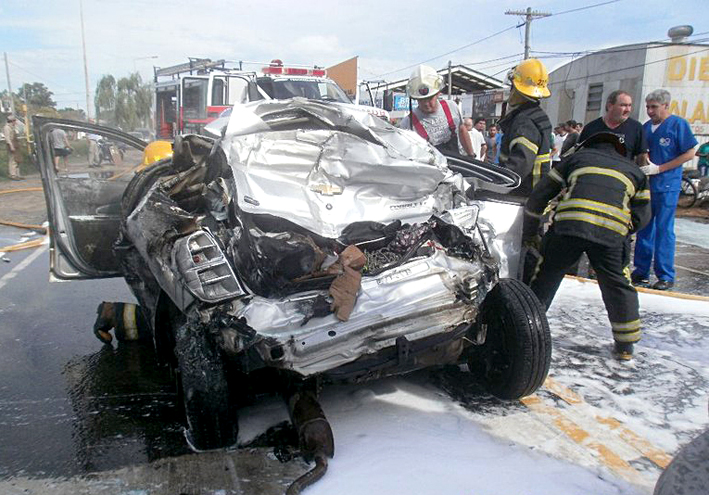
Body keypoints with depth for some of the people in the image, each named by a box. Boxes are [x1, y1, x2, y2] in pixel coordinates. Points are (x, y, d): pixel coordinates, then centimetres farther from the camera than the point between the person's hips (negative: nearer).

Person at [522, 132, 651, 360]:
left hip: (568, 224, -1)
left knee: (545, 277, 13)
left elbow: (540, 195, 22)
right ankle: (626, 345, 27)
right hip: (611, 231, 1)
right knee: (617, 285, 18)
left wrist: (529, 233, 28)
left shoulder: (577, 157, 27)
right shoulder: (634, 170, 31)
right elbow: (642, 215, 24)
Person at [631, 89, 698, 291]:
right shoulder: (646, 127, 12)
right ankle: (641, 272, 17)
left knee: (664, 229, -4)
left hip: (667, 186, -6)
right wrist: (640, 166, -1)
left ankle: (666, 276, 4)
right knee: (644, 228, 8)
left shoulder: (678, 124, -4)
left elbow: (689, 153, -7)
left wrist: (658, 169, -13)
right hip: (646, 185, 6)